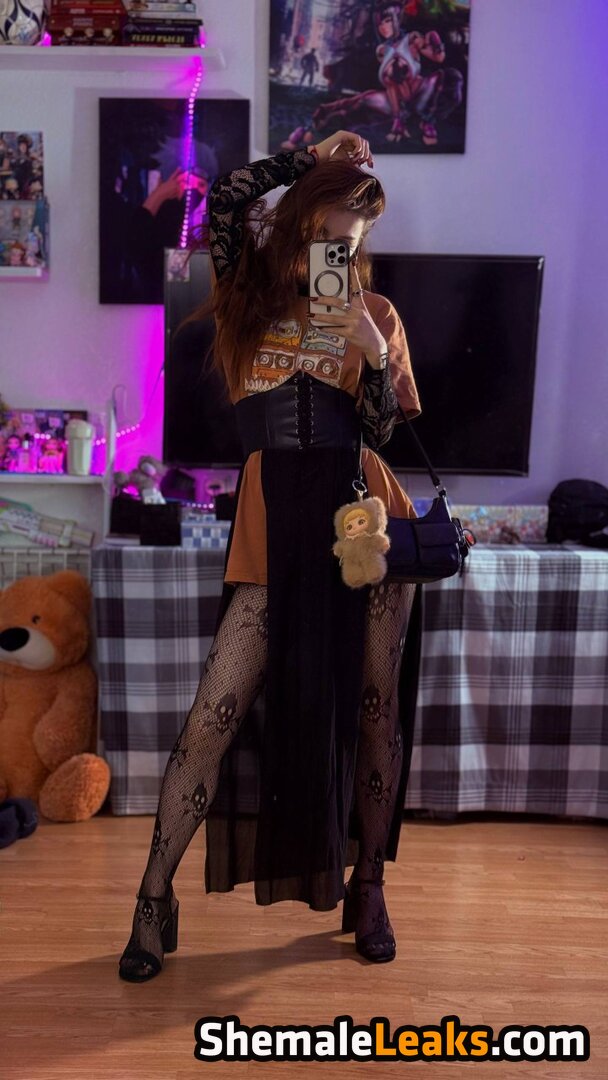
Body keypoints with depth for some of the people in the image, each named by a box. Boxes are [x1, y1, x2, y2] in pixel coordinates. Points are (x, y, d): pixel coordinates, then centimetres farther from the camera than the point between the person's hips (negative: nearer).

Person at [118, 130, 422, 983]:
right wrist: (314, 159, 6)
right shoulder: (250, 299, 13)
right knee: (215, 716, -5)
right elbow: (225, 200, 1)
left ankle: (367, 887, 27)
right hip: (275, 530, -1)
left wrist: (372, 353, -10)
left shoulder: (376, 317, 10)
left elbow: (385, 430, 4)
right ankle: (154, 897, 11)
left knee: (374, 708, 6)